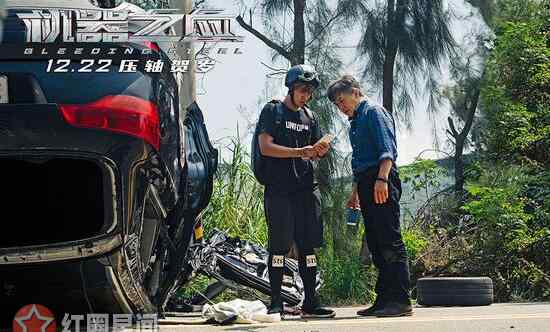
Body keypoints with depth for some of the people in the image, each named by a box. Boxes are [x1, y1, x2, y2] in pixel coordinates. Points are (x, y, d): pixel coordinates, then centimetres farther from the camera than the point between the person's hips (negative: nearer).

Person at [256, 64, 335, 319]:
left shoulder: (309, 117, 18)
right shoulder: (272, 111, 0)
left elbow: (314, 152, 18)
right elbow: (265, 147, -11)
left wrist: (321, 151, -6)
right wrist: (300, 151, -17)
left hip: (306, 188, 6)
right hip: (279, 190, -6)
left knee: (308, 246, 4)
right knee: (279, 247, -5)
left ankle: (310, 303, 7)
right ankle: (275, 303, -1)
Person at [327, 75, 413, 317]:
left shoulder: (373, 111, -3)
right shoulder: (355, 122, 25)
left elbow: (387, 149, -15)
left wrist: (382, 179, -26)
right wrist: (355, 192, 30)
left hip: (381, 181, -10)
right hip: (366, 183, 10)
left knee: (390, 241, -12)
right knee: (375, 243, 8)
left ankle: (401, 300, -15)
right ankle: (384, 299, 11)